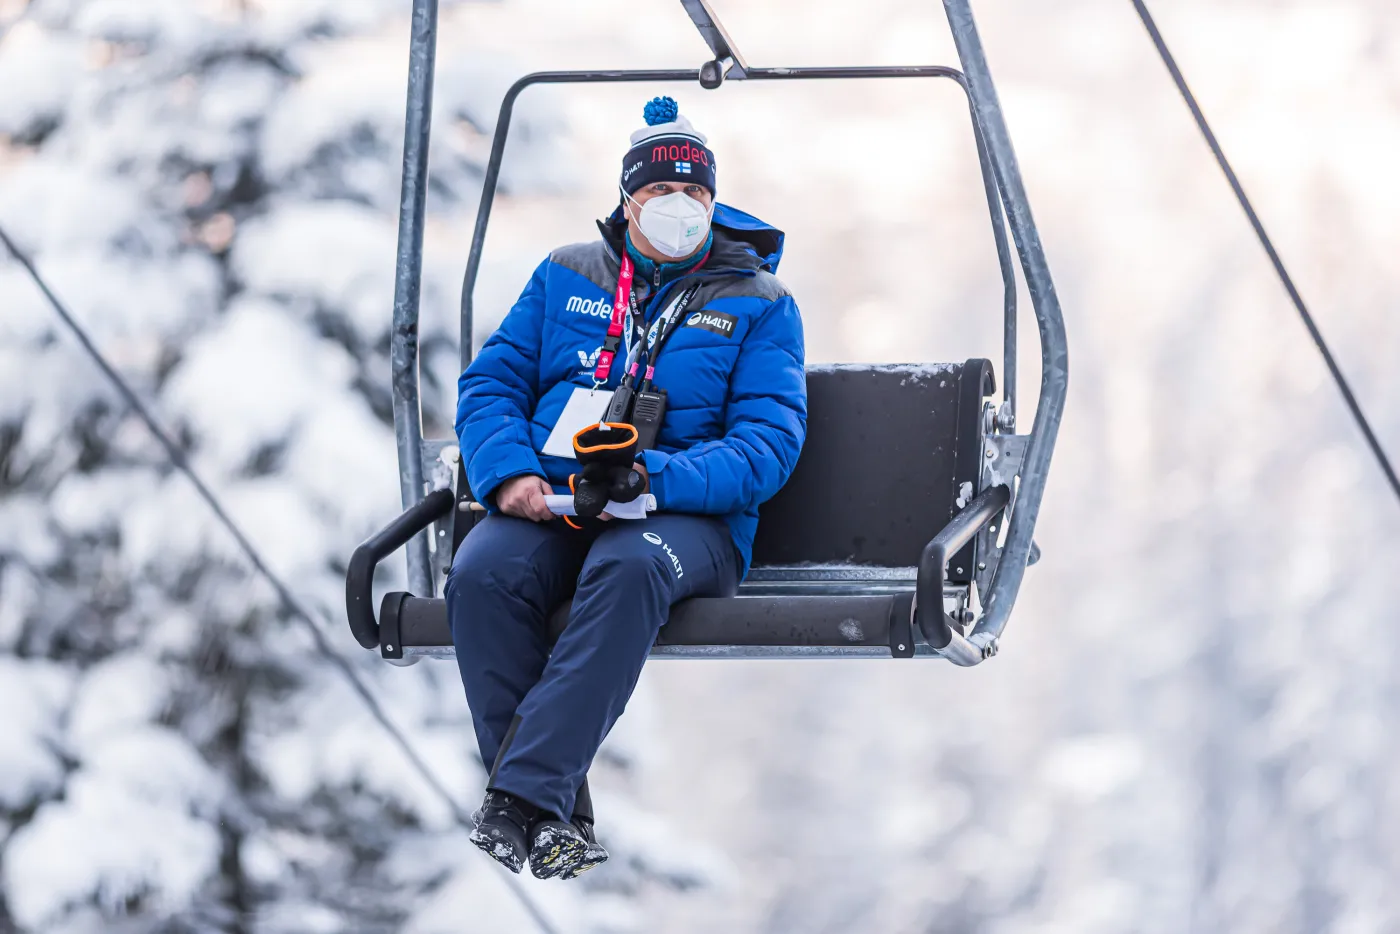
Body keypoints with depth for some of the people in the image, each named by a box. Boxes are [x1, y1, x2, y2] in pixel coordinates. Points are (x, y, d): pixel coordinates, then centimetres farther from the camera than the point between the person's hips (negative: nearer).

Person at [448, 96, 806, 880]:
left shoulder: (758, 303, 9)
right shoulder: (567, 276, 19)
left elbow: (769, 442, -3)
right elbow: (491, 381, 14)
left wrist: (653, 479, -20)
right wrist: (509, 472, -9)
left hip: (688, 513, -3)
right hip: (549, 498, 3)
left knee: (630, 568, -39)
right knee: (482, 573, -32)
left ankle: (523, 796, -43)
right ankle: (560, 820, -33)